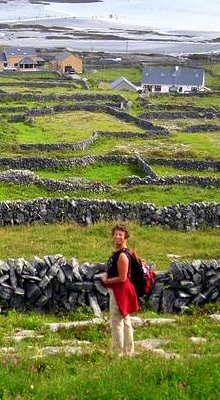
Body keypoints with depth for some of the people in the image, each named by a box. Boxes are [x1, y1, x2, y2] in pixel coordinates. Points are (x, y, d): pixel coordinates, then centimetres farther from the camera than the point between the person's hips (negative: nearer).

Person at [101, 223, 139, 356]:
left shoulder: (122, 255, -20)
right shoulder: (116, 253, 11)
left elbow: (122, 278, -22)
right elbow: (111, 270, 22)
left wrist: (107, 281, -9)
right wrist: (106, 275, 2)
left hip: (120, 290, -11)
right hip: (119, 291, 11)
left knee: (116, 323, -3)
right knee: (126, 322, 16)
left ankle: (119, 352, 3)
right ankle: (129, 351, 25)